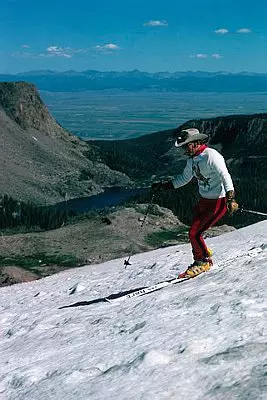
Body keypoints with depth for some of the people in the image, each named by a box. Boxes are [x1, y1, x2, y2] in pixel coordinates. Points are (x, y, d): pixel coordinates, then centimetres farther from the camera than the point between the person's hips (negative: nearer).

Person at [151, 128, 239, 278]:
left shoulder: (211, 155, -21)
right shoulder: (193, 158, 7)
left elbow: (225, 177, -26)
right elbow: (184, 178, 21)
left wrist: (230, 198, -35)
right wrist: (164, 186, 17)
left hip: (219, 201, -9)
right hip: (204, 200, 9)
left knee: (194, 233, -9)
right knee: (194, 231, 8)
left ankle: (203, 261, 11)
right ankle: (204, 255, 29)